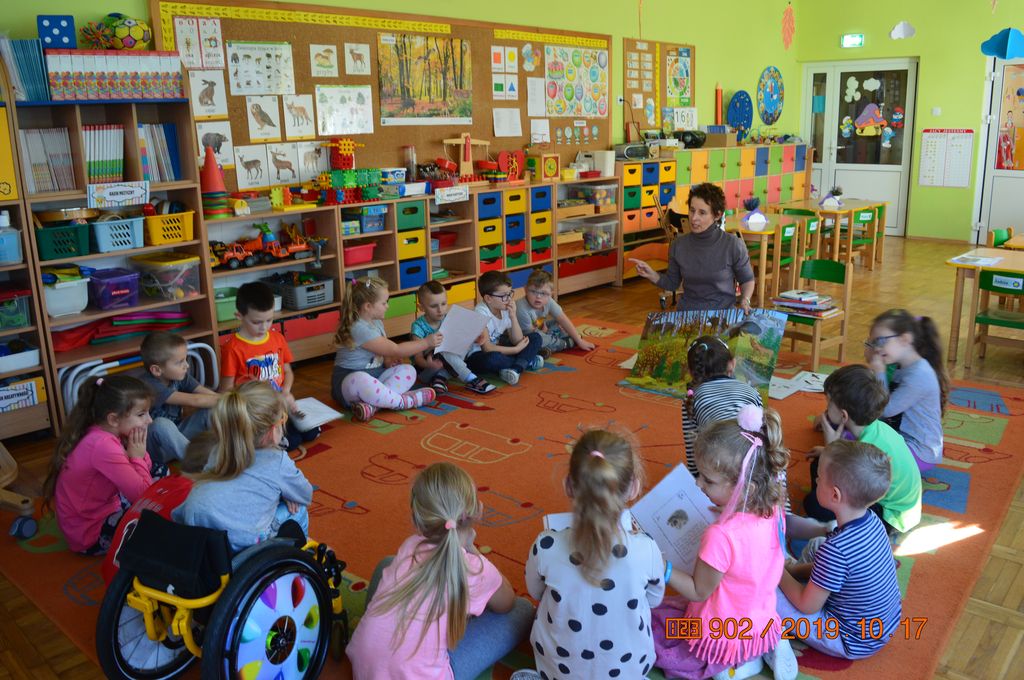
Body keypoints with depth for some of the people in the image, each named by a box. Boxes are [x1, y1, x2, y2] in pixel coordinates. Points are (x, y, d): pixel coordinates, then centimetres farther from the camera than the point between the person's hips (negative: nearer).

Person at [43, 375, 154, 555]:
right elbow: (143, 496, -31)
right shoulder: (103, 445, -31)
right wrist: (137, 457, -19)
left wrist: (139, 454, -15)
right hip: (90, 534, -9)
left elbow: (145, 469, 4)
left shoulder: (104, 433, -4)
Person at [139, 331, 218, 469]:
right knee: (162, 424, -37)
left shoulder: (179, 376, -3)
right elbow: (194, 401, -31)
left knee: (211, 410, -13)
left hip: (176, 437, 6)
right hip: (156, 450, -6)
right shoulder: (149, 385, -25)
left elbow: (210, 395, -11)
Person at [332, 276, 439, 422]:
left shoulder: (376, 322, 8)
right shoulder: (360, 329, -22)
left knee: (408, 370, -10)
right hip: (349, 381, -9)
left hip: (374, 376, 9)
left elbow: (385, 349, 21)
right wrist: (426, 342, -12)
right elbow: (396, 350, -19)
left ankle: (371, 404, -29)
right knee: (360, 380, -43)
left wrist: (387, 361, -3)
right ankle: (405, 401, -25)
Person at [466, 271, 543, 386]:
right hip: (477, 356, -8)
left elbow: (517, 341, -3)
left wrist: (513, 316, -16)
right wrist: (516, 349, -18)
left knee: (535, 338, 0)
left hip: (497, 350, 8)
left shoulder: (505, 310, -2)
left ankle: (517, 368, -25)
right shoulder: (481, 314, -22)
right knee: (493, 358, -42)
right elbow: (487, 348, -26)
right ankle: (526, 362, -13)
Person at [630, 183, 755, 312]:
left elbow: (747, 280, 8)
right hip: (686, 313, 2)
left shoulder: (733, 245, -7)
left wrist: (745, 300, -10)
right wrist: (651, 275, -3)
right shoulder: (678, 245, 1)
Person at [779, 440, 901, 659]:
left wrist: (780, 573, -5)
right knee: (814, 545, 19)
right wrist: (793, 569, 5)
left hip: (855, 642, -8)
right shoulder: (871, 520, -10)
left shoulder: (836, 548, -35)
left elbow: (807, 606, -21)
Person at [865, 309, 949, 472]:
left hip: (919, 452, -10)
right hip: (900, 437, 10)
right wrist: (873, 366, -1)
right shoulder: (901, 367, 4)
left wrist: (879, 372, -15)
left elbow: (886, 410, -21)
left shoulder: (919, 374, -25)